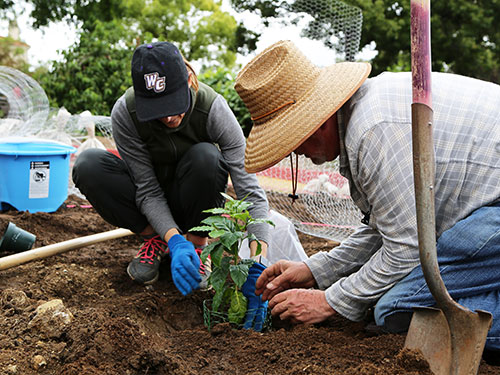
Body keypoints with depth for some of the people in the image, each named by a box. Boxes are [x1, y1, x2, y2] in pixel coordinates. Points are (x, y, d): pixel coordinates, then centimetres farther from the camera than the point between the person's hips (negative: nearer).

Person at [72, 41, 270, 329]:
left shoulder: (213, 108, -29)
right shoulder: (125, 113, -25)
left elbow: (250, 189, -32)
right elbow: (147, 190, -22)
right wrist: (174, 241, -38)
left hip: (196, 199, -1)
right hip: (154, 207, 2)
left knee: (205, 156, -35)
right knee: (88, 165, -26)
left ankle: (197, 243, -11)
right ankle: (157, 240, -7)